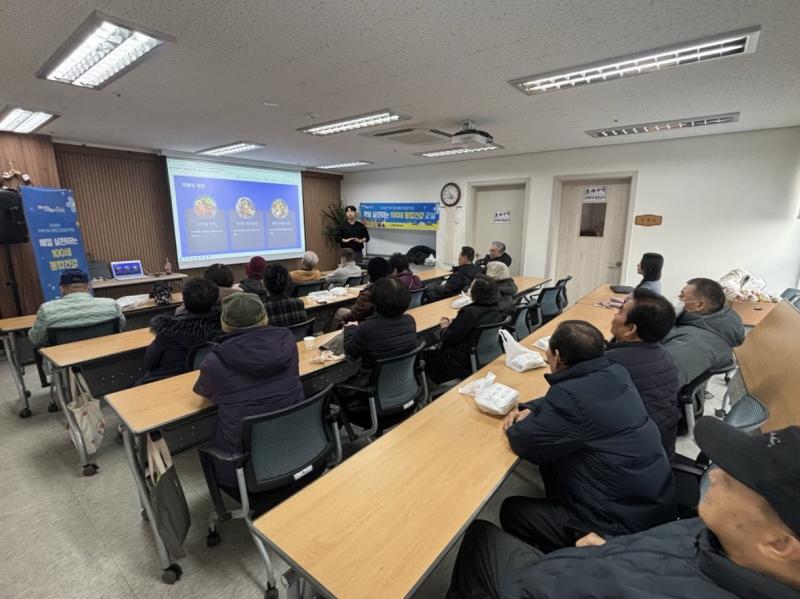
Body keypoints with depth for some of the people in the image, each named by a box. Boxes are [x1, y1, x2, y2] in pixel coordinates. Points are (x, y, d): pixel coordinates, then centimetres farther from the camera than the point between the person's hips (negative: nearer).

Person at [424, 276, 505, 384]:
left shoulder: (469, 312, -27)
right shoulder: (497, 309, -3)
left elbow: (448, 339, -16)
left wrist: (444, 327, 4)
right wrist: (452, 324, 10)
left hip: (467, 365, -9)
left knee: (426, 356, 10)